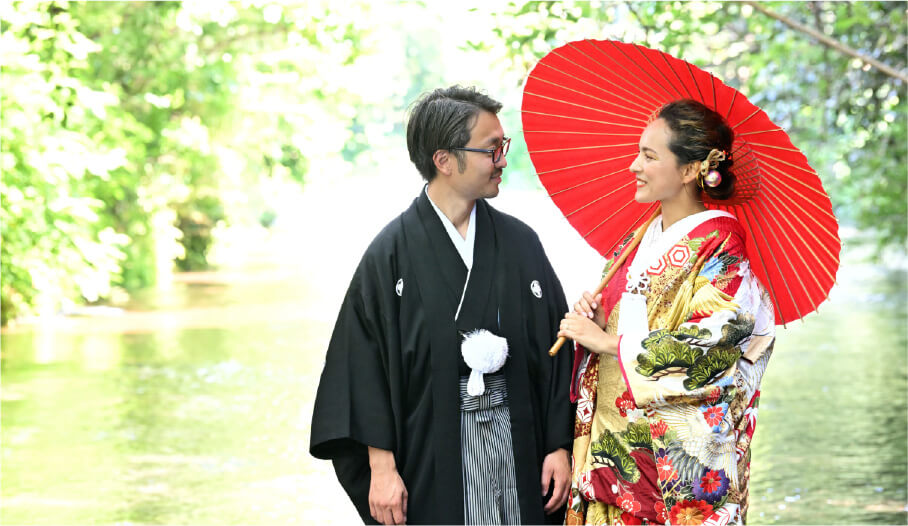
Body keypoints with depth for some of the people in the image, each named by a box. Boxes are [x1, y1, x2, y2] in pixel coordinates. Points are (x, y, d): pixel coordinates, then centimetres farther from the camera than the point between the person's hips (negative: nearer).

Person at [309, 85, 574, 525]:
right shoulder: (392, 253, -4)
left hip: (516, 444, 3)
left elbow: (555, 347, 7)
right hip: (431, 454, -3)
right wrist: (381, 465, -11)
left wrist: (560, 445, 2)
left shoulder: (520, 243, 7)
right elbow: (365, 365, -6)